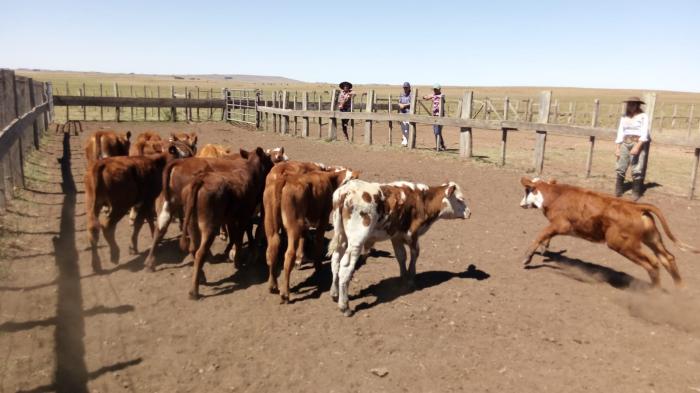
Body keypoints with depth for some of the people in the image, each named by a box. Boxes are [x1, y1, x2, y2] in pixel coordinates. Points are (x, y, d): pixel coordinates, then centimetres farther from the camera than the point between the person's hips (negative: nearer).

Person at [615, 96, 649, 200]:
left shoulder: (643, 116, 0)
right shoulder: (624, 117, 12)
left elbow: (644, 134, -8)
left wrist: (637, 147, -19)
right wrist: (617, 148, 5)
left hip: (638, 144, -4)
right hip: (625, 144, 4)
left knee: (637, 170, -7)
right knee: (620, 168, 1)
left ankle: (636, 193, 0)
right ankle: (618, 190, 9)